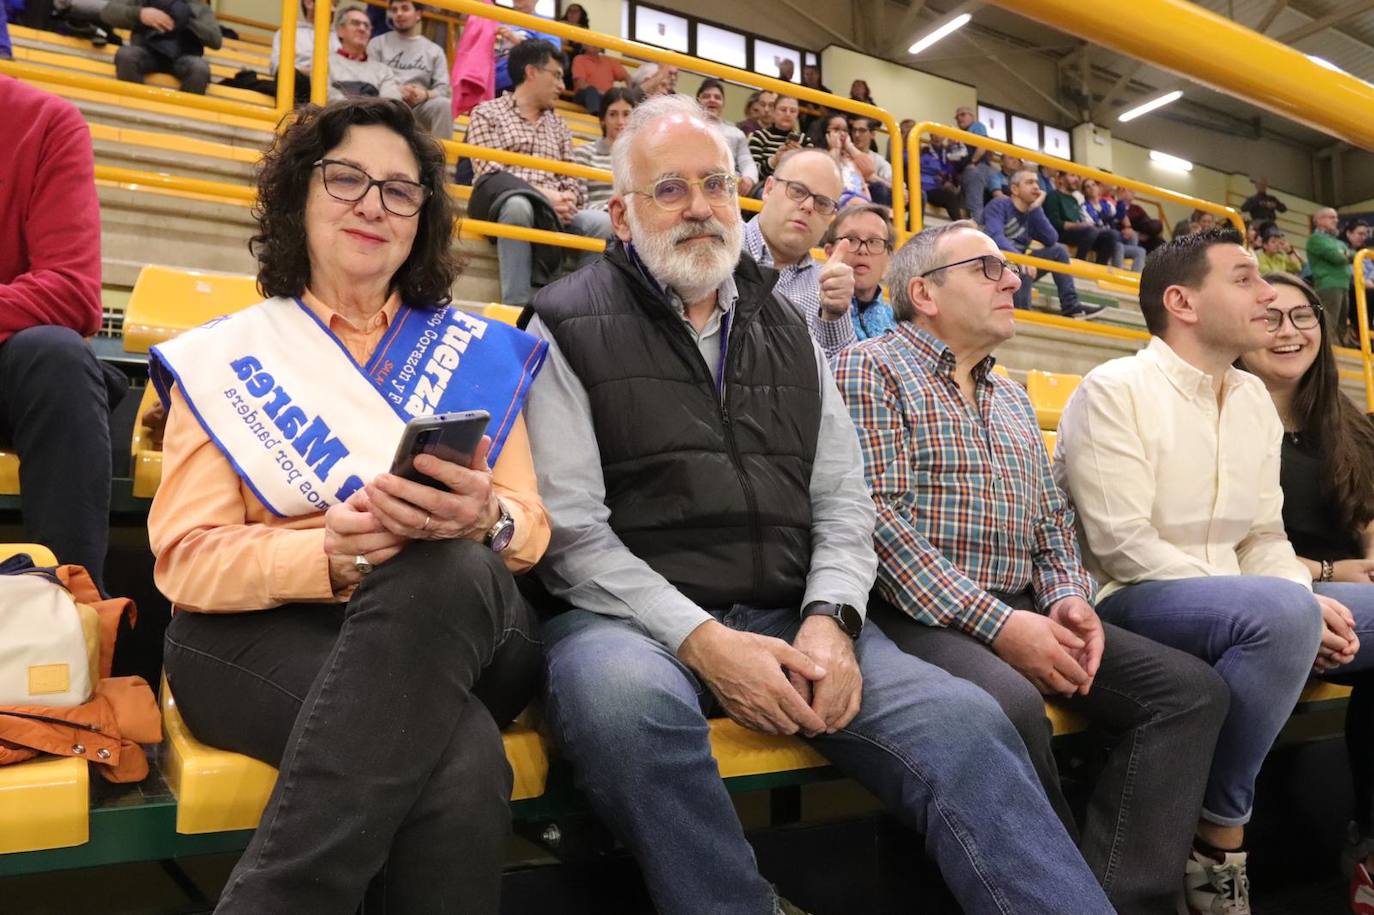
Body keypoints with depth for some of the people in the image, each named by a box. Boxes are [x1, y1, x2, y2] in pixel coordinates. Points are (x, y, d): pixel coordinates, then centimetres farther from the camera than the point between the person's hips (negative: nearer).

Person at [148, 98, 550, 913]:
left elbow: (533, 525, 7)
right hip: (261, 631, -2)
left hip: (462, 618, 3)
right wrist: (333, 555, -20)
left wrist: (485, 521, -19)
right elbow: (189, 558, 1)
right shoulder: (225, 356, 11)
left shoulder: (479, 351, 15)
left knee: (441, 572, -37)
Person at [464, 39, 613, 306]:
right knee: (518, 204, -40)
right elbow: (489, 173, -4)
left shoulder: (559, 126, 27)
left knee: (605, 223, -24)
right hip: (502, 204, -4)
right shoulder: (487, 112, 11)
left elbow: (571, 179, 16)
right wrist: (543, 195, -15)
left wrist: (568, 199, -9)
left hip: (552, 210, 4)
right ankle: (516, 307, -39)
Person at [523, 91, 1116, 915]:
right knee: (623, 694, -37)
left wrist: (829, 619, -7)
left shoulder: (788, 331, 18)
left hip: (789, 620, 4)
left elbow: (844, 501, 13)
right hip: (633, 619, -3)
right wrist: (700, 639, -18)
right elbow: (569, 530, -7)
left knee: (965, 723, -19)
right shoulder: (571, 325, 3)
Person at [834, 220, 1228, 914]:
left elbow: (1052, 519, 22)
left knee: (1191, 688, -8)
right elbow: (877, 517, -14)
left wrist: (1068, 596, 0)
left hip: (1022, 611, 8)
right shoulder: (870, 370, -2)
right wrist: (994, 623, -19)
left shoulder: (1013, 399, 24)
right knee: (1009, 701, -35)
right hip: (917, 613, -7)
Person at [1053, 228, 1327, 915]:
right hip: (1125, 604, -8)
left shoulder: (1256, 399, 13)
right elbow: (1123, 547, -19)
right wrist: (1285, 606, -20)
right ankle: (1219, 839, -14)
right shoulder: (1114, 391, -11)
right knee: (1280, 612, -32)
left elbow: (1264, 537, 13)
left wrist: (1306, 601, -9)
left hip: (1236, 604, 8)